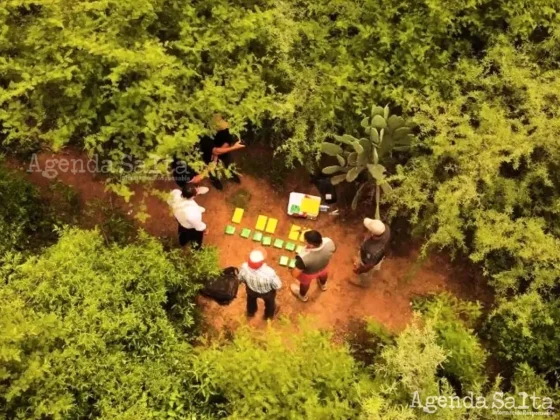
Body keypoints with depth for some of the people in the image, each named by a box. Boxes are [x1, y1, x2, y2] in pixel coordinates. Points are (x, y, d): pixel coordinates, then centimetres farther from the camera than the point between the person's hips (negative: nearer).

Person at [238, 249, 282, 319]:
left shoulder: (244, 267, -37)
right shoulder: (269, 272, -46)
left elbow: (240, 279, -13)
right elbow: (278, 286, -26)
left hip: (251, 290, 2)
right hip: (267, 292, -2)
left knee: (251, 299, 39)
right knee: (269, 302, 35)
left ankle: (251, 312, 71)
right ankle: (269, 314, 68)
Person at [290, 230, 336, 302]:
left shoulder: (304, 257, -47)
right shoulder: (329, 242, -36)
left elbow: (295, 274, -33)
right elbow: (333, 250, -11)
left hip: (309, 273, -3)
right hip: (324, 267, 3)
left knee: (305, 283, 33)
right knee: (323, 274, 40)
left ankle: (303, 296, 66)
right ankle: (323, 285, 74)